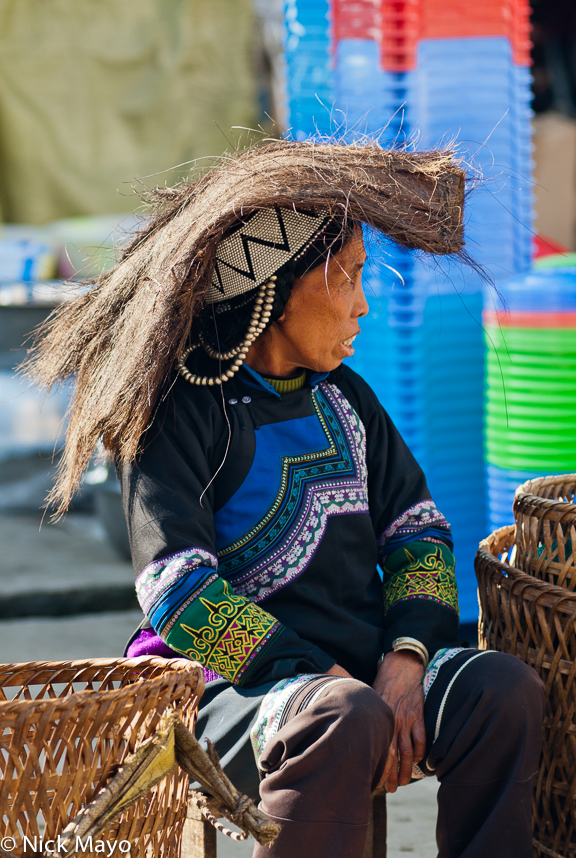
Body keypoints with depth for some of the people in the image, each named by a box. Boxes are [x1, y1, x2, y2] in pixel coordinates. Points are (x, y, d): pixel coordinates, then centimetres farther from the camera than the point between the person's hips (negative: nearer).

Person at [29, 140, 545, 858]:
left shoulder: (341, 396, 17)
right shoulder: (183, 410, -5)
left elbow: (419, 531, 16)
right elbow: (178, 589, -14)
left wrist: (406, 656, -5)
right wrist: (319, 681, -21)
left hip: (358, 670, 6)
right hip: (230, 688, -6)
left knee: (505, 689, -21)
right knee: (342, 719, -37)